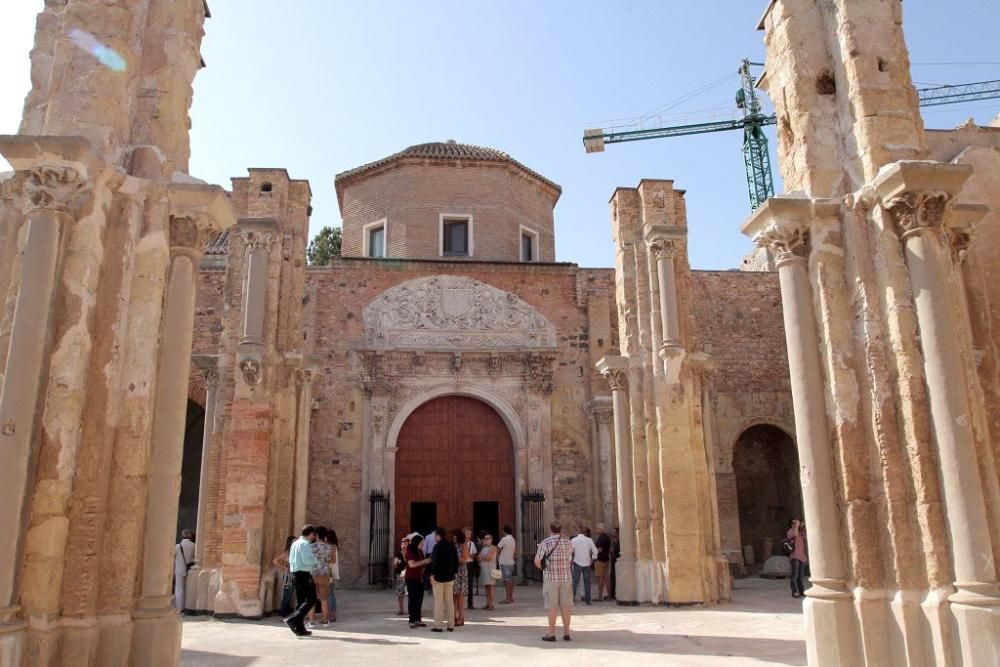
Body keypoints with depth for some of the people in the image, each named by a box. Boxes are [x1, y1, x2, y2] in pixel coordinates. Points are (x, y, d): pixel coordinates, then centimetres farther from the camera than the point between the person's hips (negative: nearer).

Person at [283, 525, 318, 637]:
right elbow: (307, 560, -22)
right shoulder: (305, 544, -12)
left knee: (301, 601, 12)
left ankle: (300, 629, 13)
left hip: (295, 573, 10)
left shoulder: (295, 543, 15)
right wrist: (315, 560, -3)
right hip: (304, 574, -10)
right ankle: (292, 619, -17)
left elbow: (290, 560, 19)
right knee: (311, 600, -7)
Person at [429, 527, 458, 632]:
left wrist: (432, 575, -12)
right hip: (450, 577, 6)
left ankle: (438, 626, 0)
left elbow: (435, 561, -18)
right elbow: (456, 561, 11)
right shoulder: (452, 546, 7)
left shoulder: (437, 546, -13)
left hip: (438, 577, -6)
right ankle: (451, 625, 13)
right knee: (450, 601, 10)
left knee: (438, 602, -1)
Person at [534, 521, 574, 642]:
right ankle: (566, 633, 14)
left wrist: (543, 568, 10)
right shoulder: (568, 543, 3)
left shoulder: (545, 543, -7)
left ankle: (551, 634, 6)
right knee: (566, 606, 9)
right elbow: (570, 559, 11)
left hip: (551, 578, -2)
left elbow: (537, 561, -8)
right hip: (566, 577, 3)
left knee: (552, 607, 3)